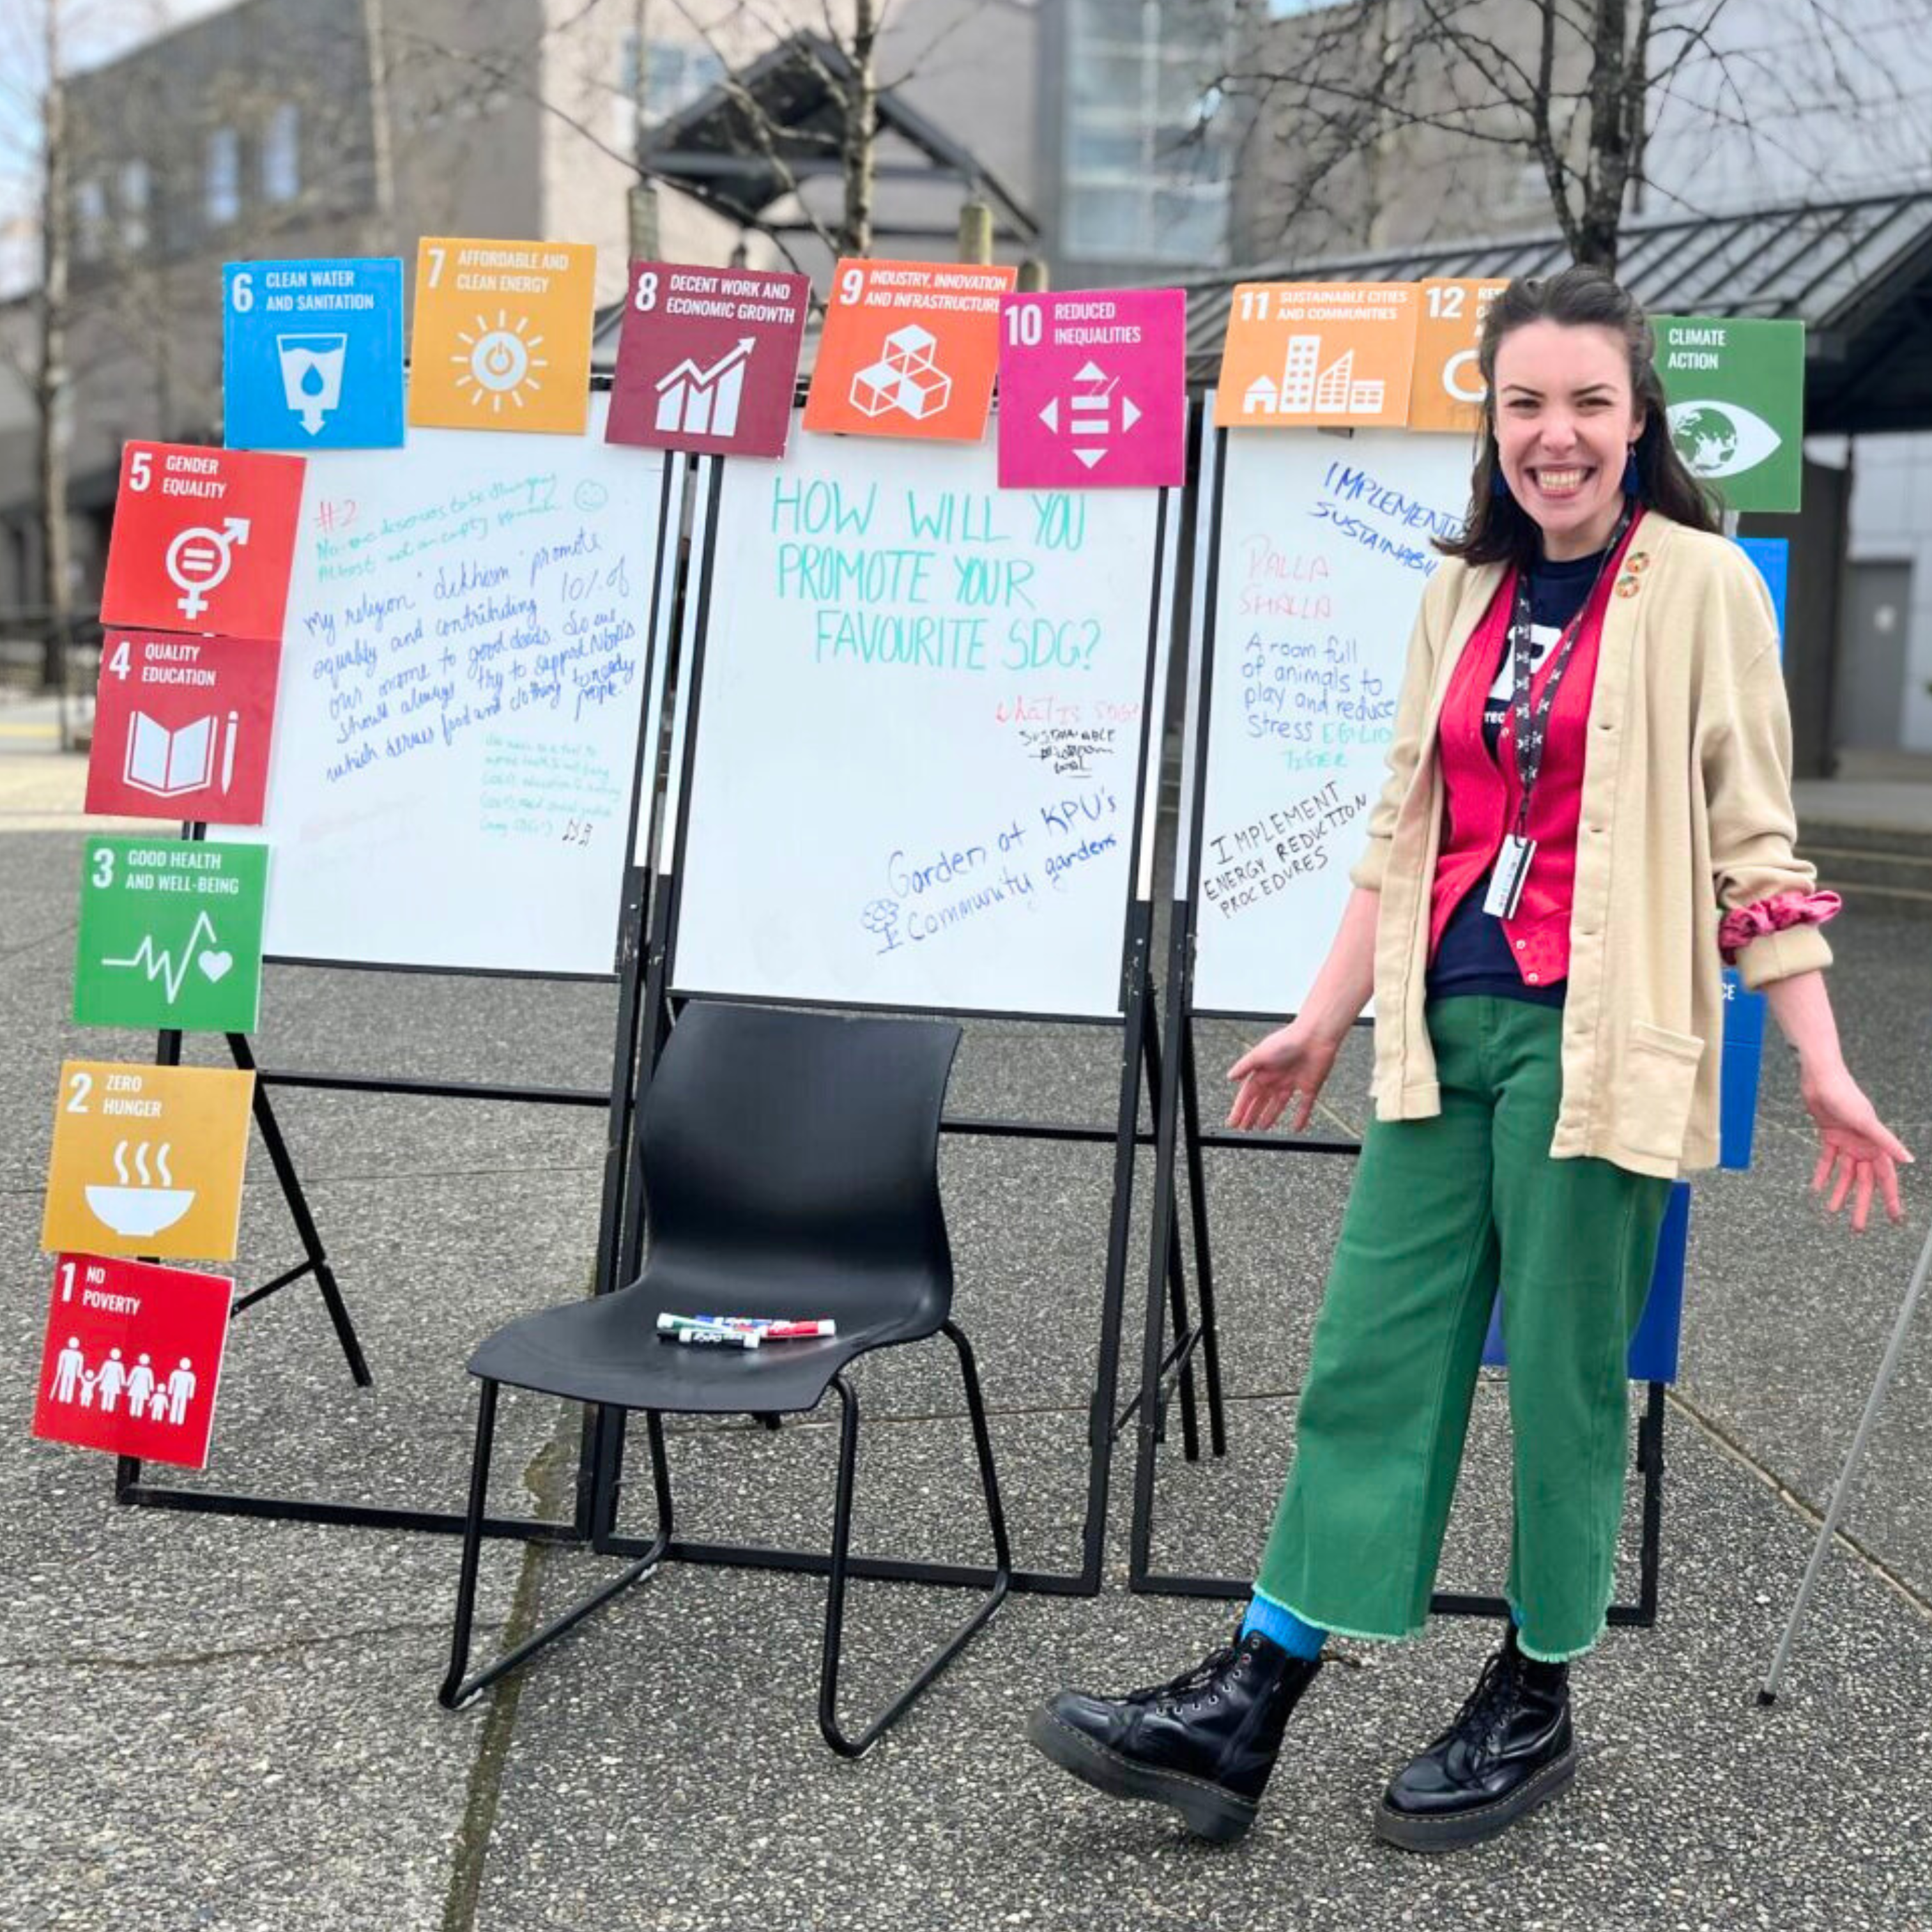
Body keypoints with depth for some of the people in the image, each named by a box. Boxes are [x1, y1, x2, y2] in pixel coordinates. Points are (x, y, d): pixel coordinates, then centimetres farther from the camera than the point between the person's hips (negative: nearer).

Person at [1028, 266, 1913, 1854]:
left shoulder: (1702, 587, -2)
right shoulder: (1466, 593, 13)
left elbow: (1754, 842, -3)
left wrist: (1820, 1063, -7)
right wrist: (1326, 1018, 16)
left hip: (1591, 1039, -5)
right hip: (1444, 1025, 5)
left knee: (1564, 1375, 5)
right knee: (1370, 1358, 7)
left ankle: (1534, 1704, 24)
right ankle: (1243, 1709, 12)